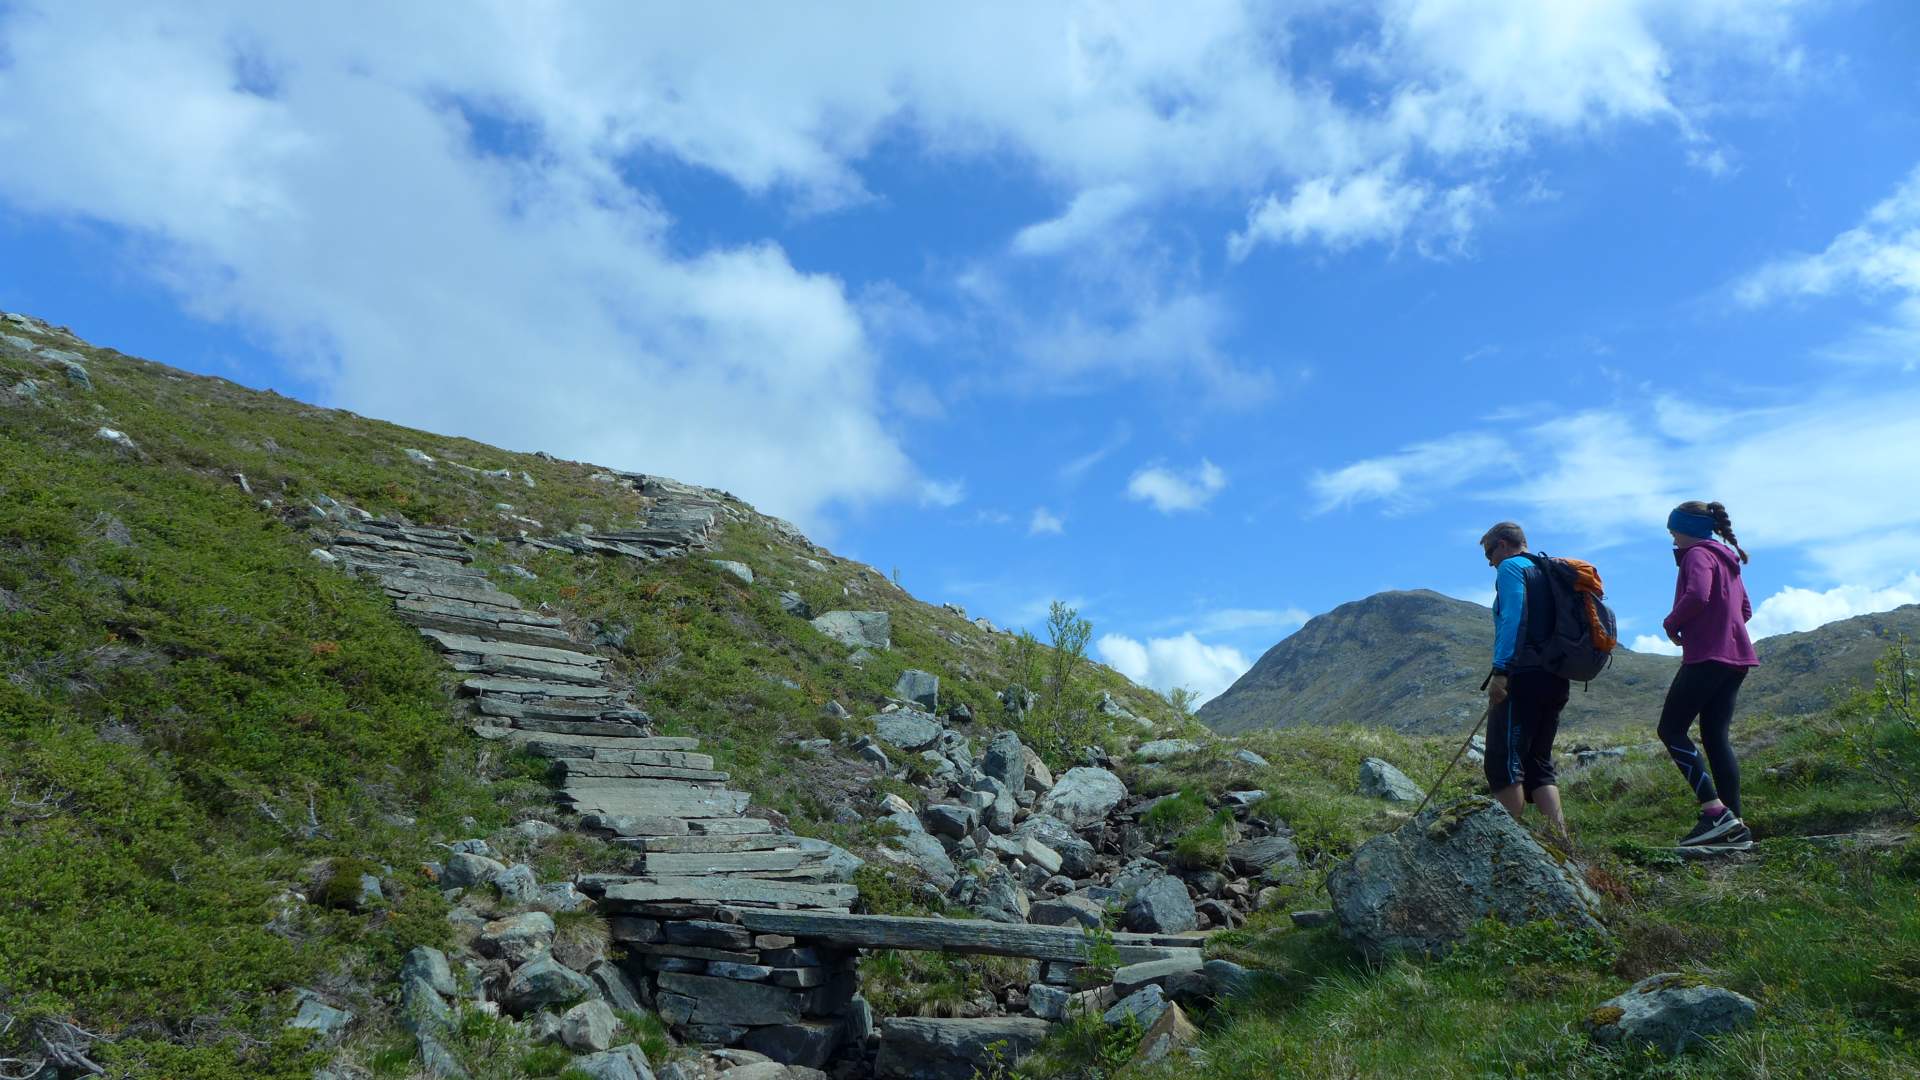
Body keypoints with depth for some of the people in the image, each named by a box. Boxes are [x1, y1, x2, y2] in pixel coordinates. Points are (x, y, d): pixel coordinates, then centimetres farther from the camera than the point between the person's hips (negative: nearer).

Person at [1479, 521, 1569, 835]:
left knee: (1503, 762, -9)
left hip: (1524, 676, -9)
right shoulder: (1547, 572, 25)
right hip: (1556, 679, 9)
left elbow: (1513, 619, -15)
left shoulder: (1511, 567, -1)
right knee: (1539, 764, 13)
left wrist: (1500, 670, -21)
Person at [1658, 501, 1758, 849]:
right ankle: (1734, 826, 4)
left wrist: (1671, 625, -10)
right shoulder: (1727, 559, 22)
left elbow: (1697, 595, -24)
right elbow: (1745, 609, 27)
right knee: (1716, 736, 8)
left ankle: (1715, 811, -14)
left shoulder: (1697, 555, -7)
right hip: (1734, 656, 9)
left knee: (1671, 729, -5)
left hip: (1707, 655, -9)